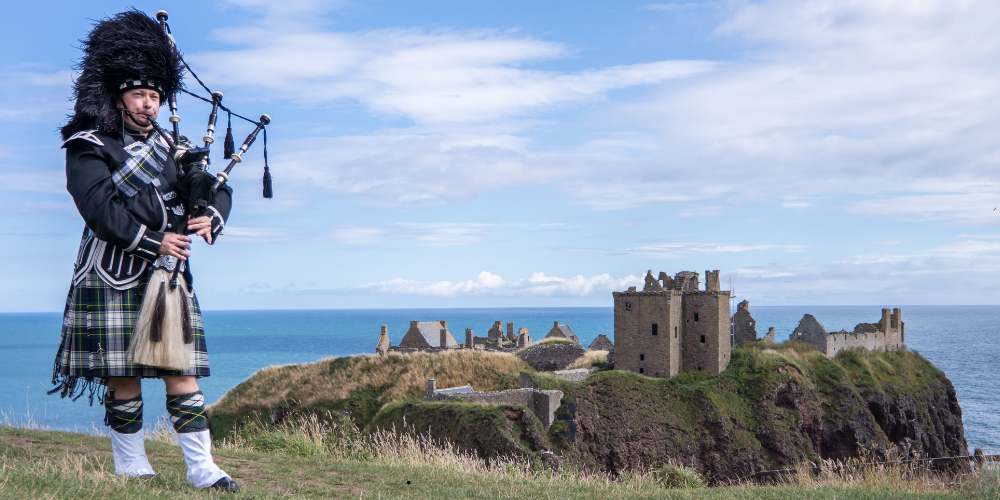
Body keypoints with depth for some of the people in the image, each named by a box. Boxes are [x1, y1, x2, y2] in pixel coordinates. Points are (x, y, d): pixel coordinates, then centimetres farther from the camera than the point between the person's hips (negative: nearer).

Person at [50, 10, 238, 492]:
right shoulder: (88, 148, 0)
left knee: (182, 371, 1)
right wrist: (154, 240, -20)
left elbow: (218, 189, 13)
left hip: (168, 273, 4)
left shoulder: (171, 147, 17)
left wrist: (210, 217, -10)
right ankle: (131, 468, 16)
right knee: (122, 377, 1)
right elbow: (100, 208, -14)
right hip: (114, 277, -4)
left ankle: (201, 468, 3)